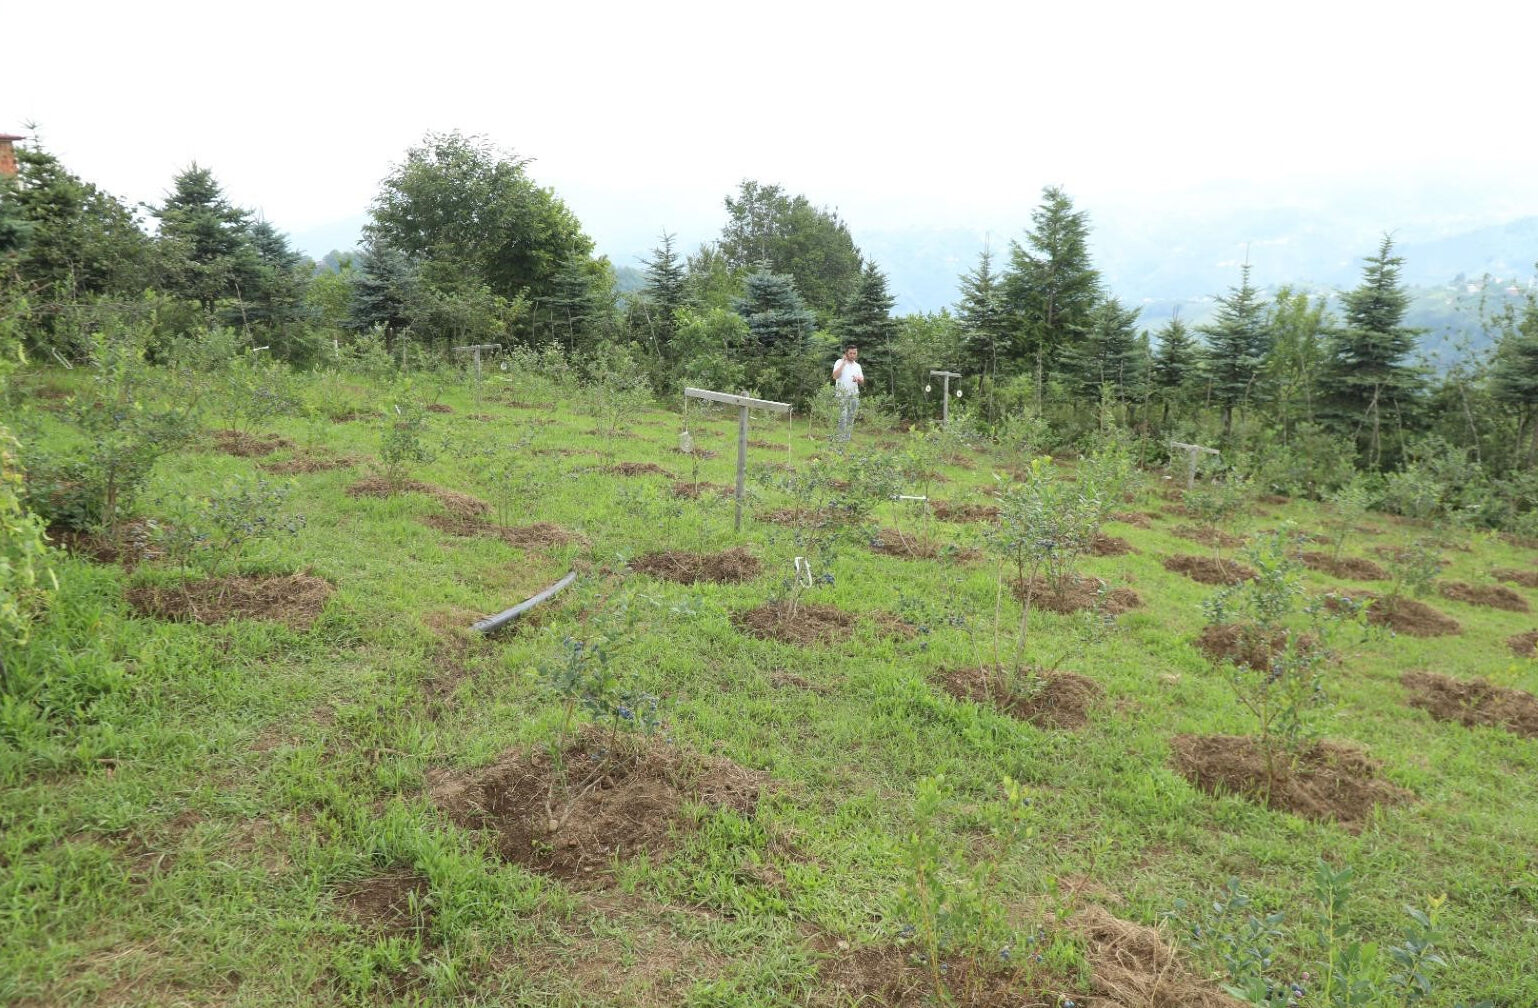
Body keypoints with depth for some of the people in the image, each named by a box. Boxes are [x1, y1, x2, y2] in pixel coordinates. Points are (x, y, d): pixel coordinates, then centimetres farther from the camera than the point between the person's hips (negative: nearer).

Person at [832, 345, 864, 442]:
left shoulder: (857, 366, 16)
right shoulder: (839, 362, 0)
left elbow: (862, 382, 15)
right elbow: (835, 376, -16)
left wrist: (858, 379, -9)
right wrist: (843, 363, -17)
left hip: (854, 394, 5)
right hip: (842, 394, -5)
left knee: (851, 417, 3)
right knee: (843, 417, -13)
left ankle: (848, 437, 8)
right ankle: (841, 437, -12)